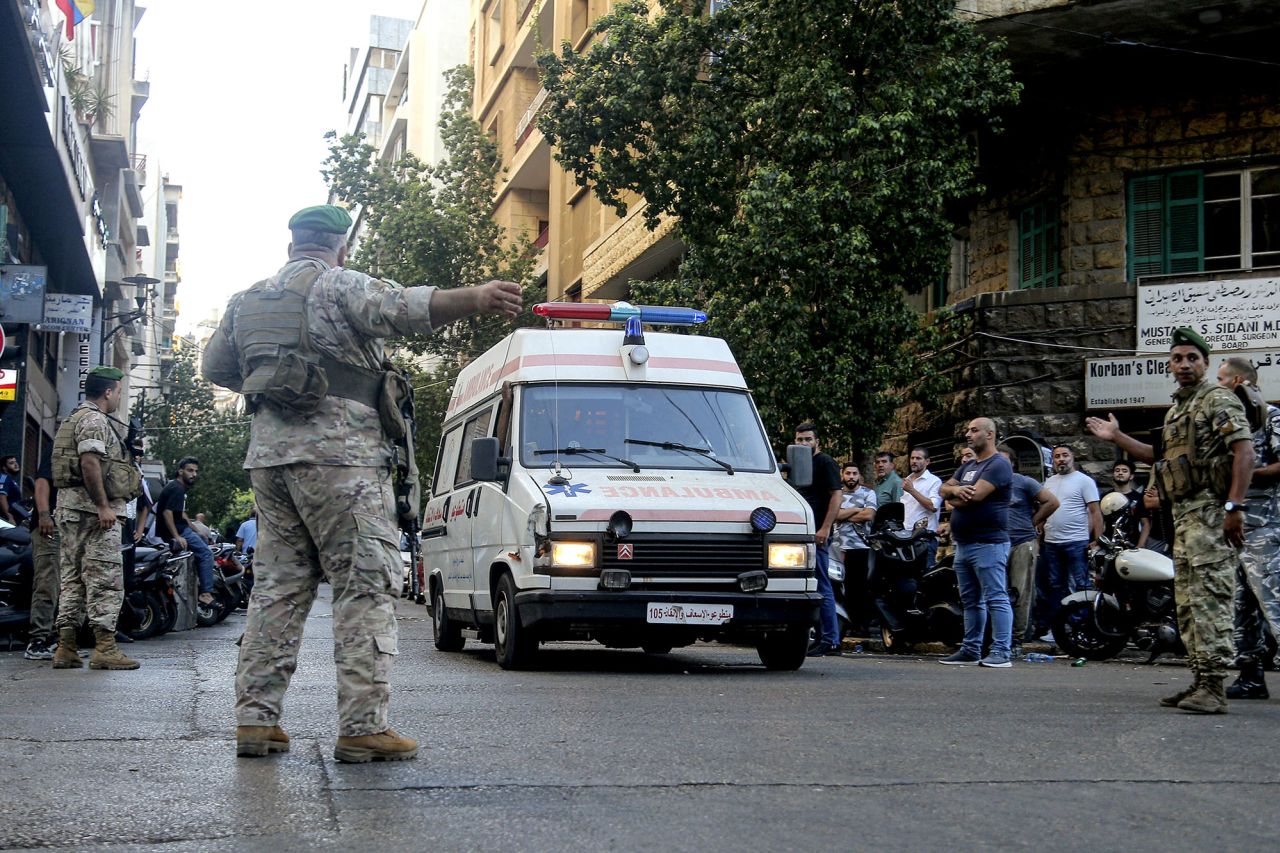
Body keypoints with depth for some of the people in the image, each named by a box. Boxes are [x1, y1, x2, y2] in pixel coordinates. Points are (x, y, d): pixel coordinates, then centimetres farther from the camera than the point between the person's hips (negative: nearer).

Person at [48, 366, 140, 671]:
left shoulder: (72, 419, 24)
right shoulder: (94, 420, -9)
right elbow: (89, 462, -21)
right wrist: (104, 506, -23)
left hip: (69, 507, 10)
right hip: (93, 507, -10)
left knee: (72, 577, 9)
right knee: (105, 577, -10)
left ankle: (66, 649, 8)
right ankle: (105, 647, -14)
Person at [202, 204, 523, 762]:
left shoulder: (247, 301, 20)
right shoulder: (339, 286, -2)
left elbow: (215, 367, 30)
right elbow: (402, 307, -22)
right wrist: (473, 299, -36)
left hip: (267, 455, 7)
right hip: (337, 453, -7)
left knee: (277, 585, 12)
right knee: (366, 585, -6)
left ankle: (255, 719, 11)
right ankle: (362, 727, -11)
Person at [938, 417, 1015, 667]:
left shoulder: (998, 464, -9)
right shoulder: (968, 467, 21)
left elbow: (975, 495, -19)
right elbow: (944, 489, 14)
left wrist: (954, 497, 1)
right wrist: (956, 490, -10)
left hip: (988, 543, -10)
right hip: (964, 544, 10)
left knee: (996, 599, -10)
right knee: (970, 600, 13)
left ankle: (1001, 653, -12)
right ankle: (971, 650, 19)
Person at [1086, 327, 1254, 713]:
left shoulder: (1218, 400, -6)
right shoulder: (1175, 410, 22)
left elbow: (1244, 451, -16)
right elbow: (1163, 457, 32)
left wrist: (1234, 506, -24)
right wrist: (1116, 437, 27)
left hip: (1211, 511, -10)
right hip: (1183, 513, 10)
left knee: (1209, 597, -15)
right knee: (1186, 601, 10)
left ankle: (1214, 687, -19)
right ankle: (1200, 681, 15)